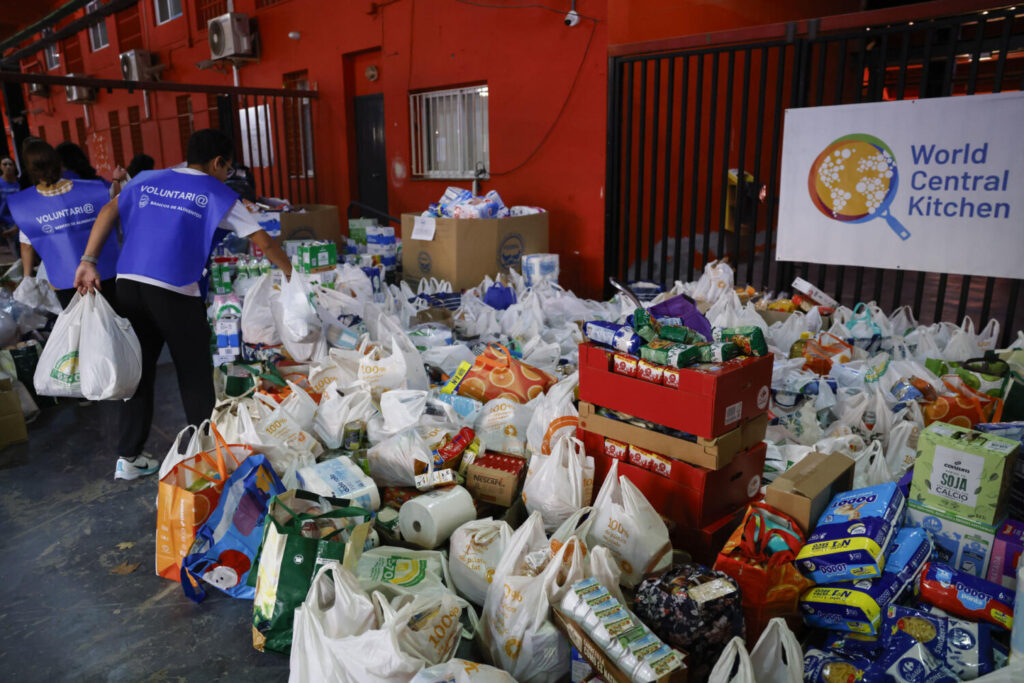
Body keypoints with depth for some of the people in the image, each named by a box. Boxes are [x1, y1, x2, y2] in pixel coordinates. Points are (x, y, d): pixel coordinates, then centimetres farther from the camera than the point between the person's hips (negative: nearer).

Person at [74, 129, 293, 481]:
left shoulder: (146, 180, 18)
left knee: (138, 368, 13)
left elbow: (109, 211, 9)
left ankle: (128, 457, 21)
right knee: (195, 372, 9)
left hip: (128, 283, 5)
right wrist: (290, 273, 16)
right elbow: (262, 241, 4)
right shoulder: (218, 195, 5)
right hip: (174, 291, -5)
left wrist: (88, 261, 6)